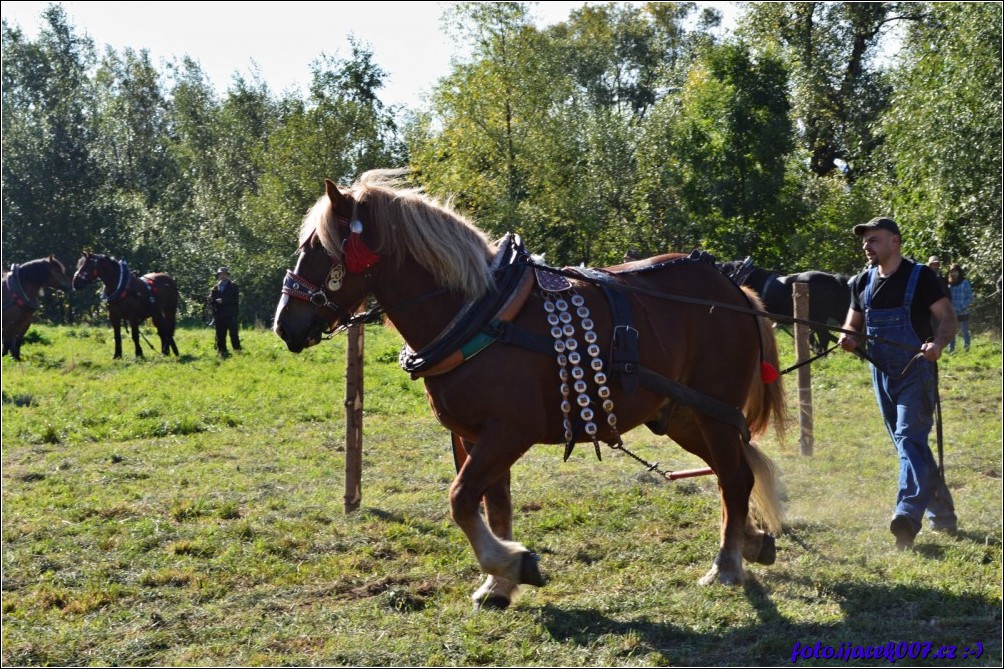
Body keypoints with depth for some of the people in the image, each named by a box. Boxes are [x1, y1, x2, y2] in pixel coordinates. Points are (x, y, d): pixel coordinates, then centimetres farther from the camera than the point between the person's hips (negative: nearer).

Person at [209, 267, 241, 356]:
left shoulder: (233, 286, 6)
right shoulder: (215, 288, 17)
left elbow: (236, 299, -4)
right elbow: (211, 300, 10)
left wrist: (223, 300, -12)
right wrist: (216, 301, -11)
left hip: (230, 314, -3)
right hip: (219, 314, 3)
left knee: (233, 333, -7)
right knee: (220, 334, 4)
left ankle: (237, 350, -4)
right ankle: (222, 350, 9)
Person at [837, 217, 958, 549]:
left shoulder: (920, 276, -9)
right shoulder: (862, 282, 8)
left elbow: (947, 317, -11)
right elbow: (853, 323, 16)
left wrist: (938, 343, -32)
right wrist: (849, 337, -8)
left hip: (916, 371, -7)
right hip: (882, 373, 7)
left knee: (910, 438, -19)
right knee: (908, 443, 13)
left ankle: (908, 516, -30)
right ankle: (942, 515, 25)